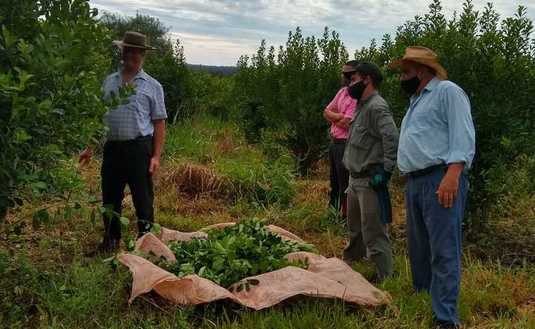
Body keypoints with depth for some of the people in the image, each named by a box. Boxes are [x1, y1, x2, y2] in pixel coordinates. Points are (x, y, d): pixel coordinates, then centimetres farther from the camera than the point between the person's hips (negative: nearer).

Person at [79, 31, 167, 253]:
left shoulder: (152, 86, 3)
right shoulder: (109, 82, 13)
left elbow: (159, 123, 0)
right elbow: (100, 117, 17)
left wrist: (156, 156, -8)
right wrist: (90, 148, 12)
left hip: (139, 148, -4)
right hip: (112, 147, 4)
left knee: (143, 198, 0)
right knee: (110, 197, 12)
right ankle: (111, 239, 28)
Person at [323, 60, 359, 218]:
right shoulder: (342, 91, 10)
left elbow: (345, 123, -22)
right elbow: (326, 112, 10)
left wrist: (334, 117, -2)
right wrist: (340, 117, -8)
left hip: (345, 144, -9)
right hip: (334, 142, 9)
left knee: (344, 183, 0)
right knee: (334, 181, 20)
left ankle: (345, 216, 11)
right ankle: (333, 211, 34)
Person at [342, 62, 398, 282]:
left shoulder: (376, 107, -17)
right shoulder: (362, 106, 14)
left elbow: (392, 139, -26)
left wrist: (385, 171, -25)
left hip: (370, 181, -10)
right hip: (355, 179, 10)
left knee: (374, 234, -6)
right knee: (354, 228, 25)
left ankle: (386, 278, 2)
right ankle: (349, 264, 43)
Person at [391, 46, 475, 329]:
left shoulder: (447, 91, -2)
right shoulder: (416, 101, 26)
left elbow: (462, 136, -14)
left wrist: (452, 174, -25)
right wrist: (410, 182, 19)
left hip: (440, 179, -10)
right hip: (415, 181, 10)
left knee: (443, 251, -9)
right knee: (419, 249, 15)